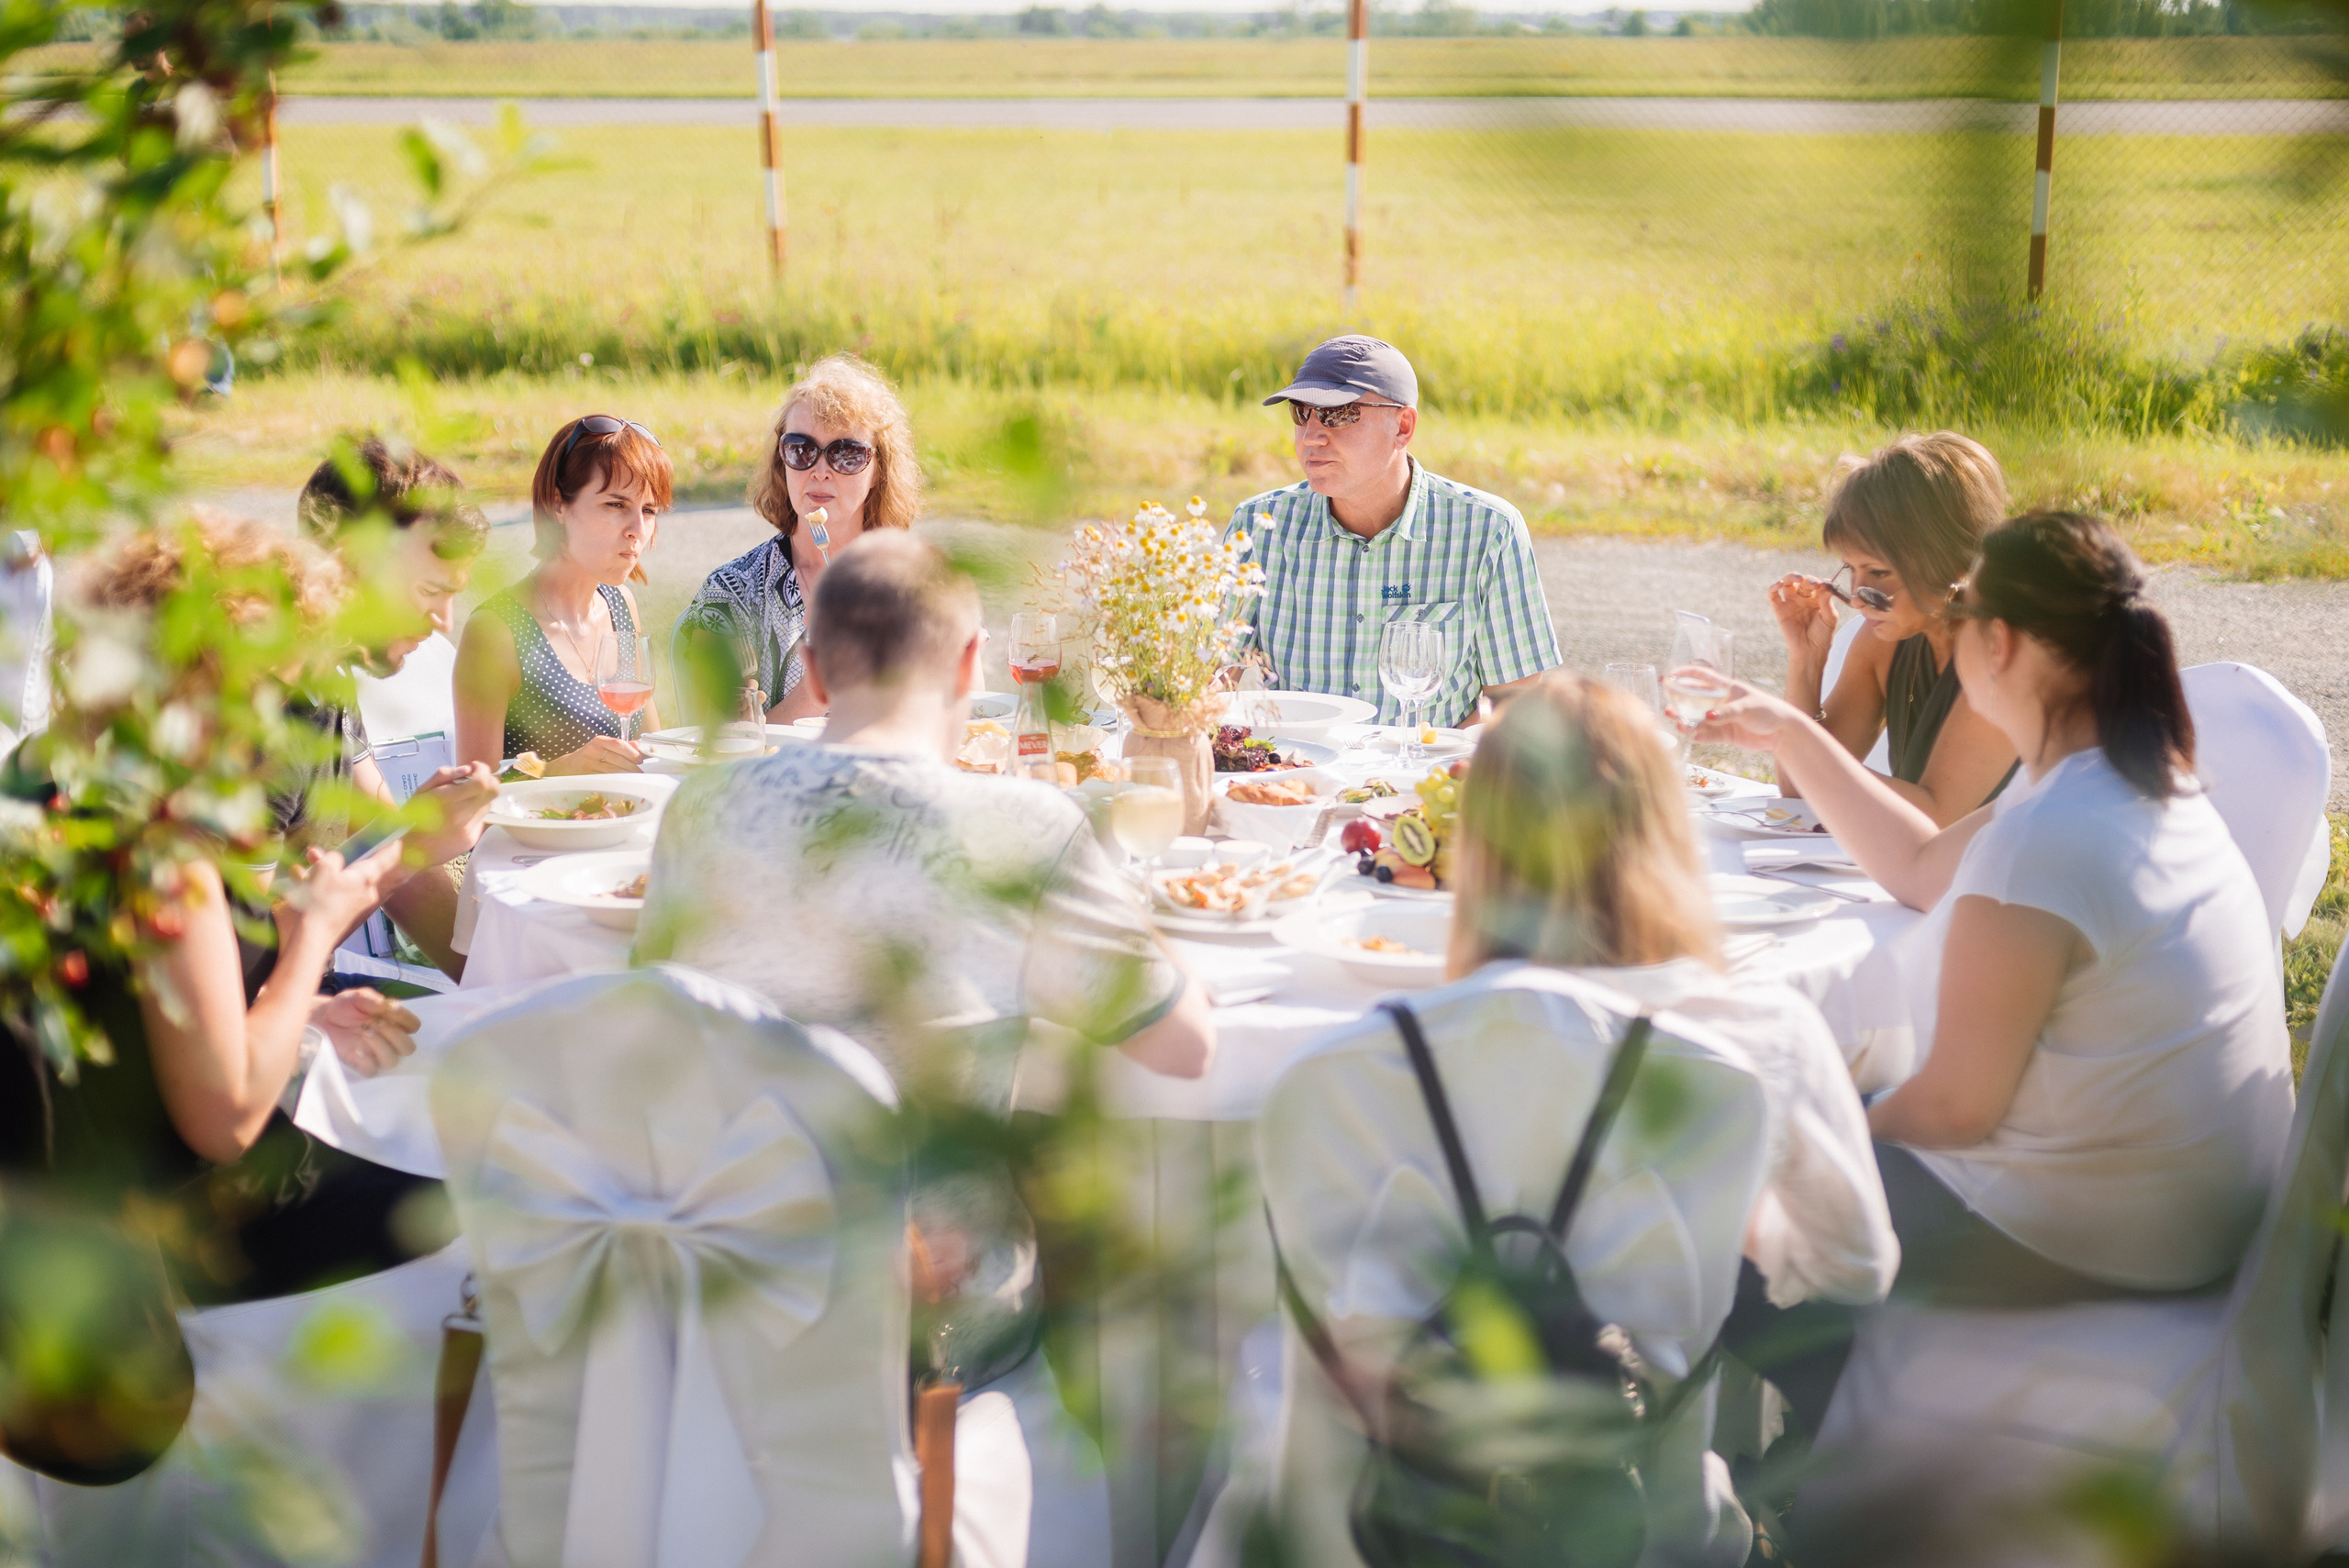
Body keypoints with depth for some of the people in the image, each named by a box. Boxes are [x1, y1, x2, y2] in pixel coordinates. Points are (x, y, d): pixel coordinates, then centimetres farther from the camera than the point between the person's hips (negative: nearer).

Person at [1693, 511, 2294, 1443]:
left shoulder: (2040, 841, -28)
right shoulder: (2147, 786, 4)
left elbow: (1956, 1106, -22)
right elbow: (1923, 869, 18)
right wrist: (1791, 735, 21)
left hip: (2100, 1242, -10)